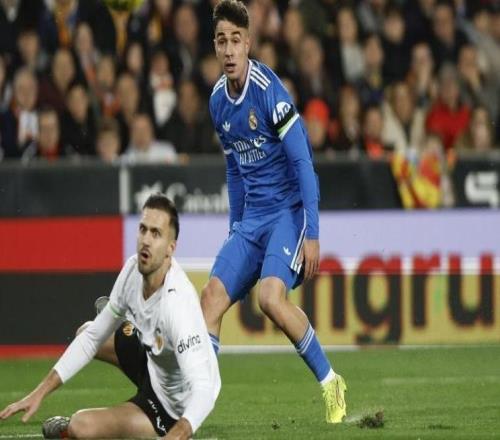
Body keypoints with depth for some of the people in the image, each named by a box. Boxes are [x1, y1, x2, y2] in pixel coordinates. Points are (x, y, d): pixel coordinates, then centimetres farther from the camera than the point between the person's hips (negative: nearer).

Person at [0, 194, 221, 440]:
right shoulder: (133, 270, -14)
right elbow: (93, 336, -1)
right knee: (87, 333, 23)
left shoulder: (177, 303, -38)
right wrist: (40, 392, -6)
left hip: (173, 406, -8)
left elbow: (203, 391, -43)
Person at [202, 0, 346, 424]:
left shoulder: (268, 90, -16)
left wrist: (311, 235, -19)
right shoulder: (218, 100, 7)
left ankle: (331, 383, -8)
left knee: (271, 296, -25)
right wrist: (235, 232, 20)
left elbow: (303, 162, -16)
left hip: (288, 210, -7)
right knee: (213, 296, -7)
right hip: (251, 217, 7)